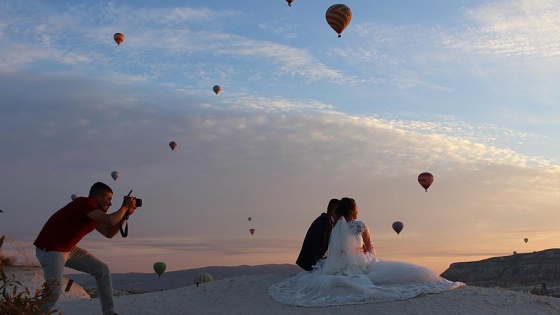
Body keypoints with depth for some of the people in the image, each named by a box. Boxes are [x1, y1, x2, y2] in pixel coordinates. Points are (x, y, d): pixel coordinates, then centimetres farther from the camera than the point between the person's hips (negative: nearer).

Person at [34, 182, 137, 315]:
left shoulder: (93, 213, 10)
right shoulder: (84, 203, -20)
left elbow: (109, 233, 16)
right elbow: (110, 220, -29)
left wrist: (125, 215, 8)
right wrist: (124, 207, -11)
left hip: (69, 249, 10)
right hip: (50, 249, -10)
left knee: (102, 270, 8)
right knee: (54, 291, -28)